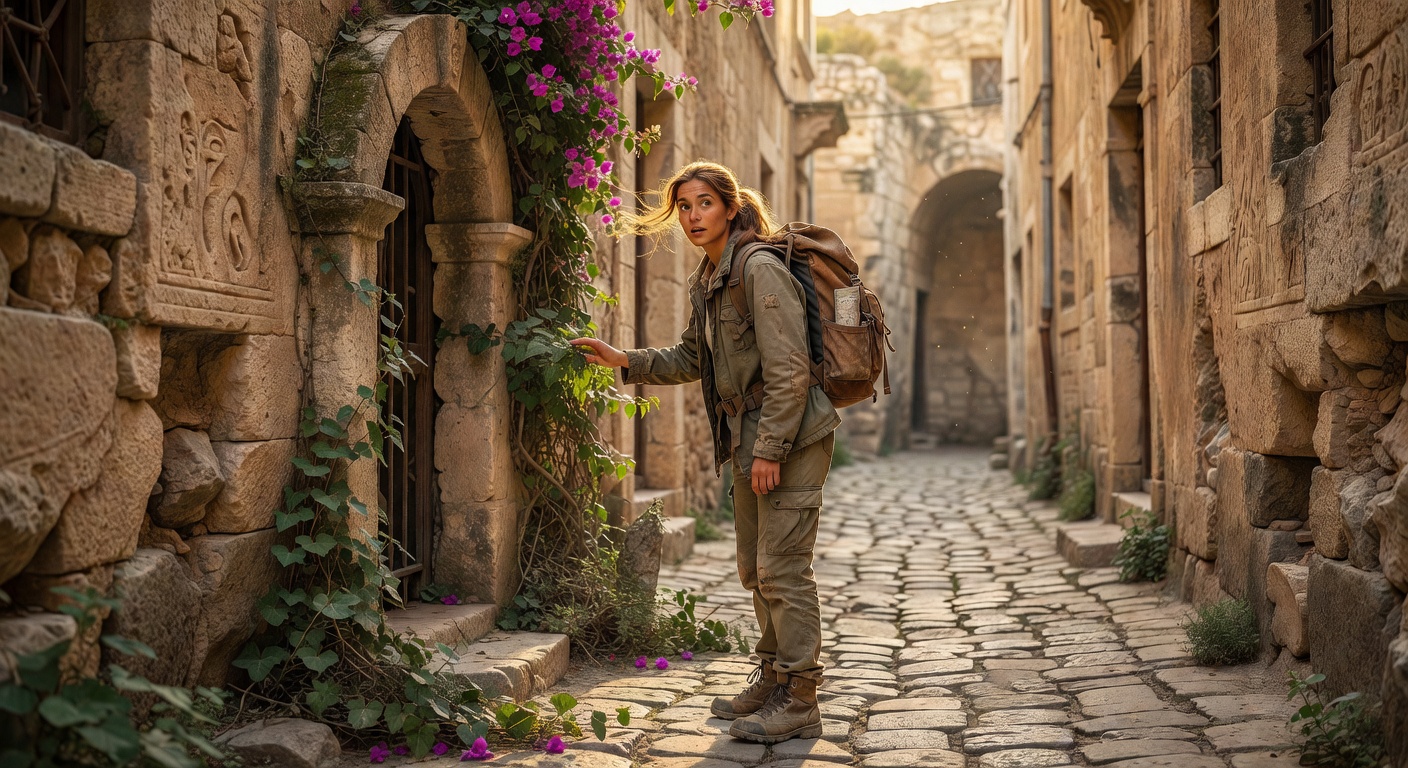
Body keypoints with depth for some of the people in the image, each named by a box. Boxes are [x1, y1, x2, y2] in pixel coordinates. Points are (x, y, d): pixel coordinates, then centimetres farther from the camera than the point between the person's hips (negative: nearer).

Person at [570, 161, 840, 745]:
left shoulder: (760, 269, -16)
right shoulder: (706, 281, 13)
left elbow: (788, 369, -20)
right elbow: (689, 360, 22)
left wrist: (771, 448, -22)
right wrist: (625, 361, 10)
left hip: (790, 436, -10)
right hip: (749, 438, 10)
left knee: (782, 567, -7)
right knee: (755, 568, 16)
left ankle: (798, 701, 2)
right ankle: (772, 678, 30)